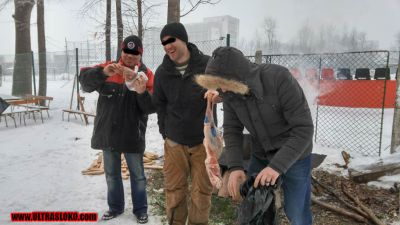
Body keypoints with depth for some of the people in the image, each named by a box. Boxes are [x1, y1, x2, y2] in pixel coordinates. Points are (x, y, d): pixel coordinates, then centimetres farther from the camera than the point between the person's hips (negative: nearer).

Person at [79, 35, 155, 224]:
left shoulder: (146, 75, -5)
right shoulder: (108, 68, 2)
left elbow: (151, 107, -12)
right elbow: (84, 81, -13)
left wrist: (142, 92, -31)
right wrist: (102, 72, -29)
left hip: (132, 135, -2)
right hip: (107, 133, 3)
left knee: (137, 175, 11)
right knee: (111, 174, 17)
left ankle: (140, 208, 29)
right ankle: (115, 206, 35)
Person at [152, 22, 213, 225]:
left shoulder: (208, 65, -10)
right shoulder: (162, 72, -2)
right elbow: (159, 105, 8)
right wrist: (166, 133, 6)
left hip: (203, 140, -1)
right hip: (174, 142, 2)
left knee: (202, 191, 8)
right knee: (174, 189, 12)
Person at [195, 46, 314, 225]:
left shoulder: (279, 78, -28)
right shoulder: (229, 93, -13)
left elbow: (303, 129, -27)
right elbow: (232, 130, -7)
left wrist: (277, 165, -33)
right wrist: (234, 166, -21)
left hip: (294, 156, -4)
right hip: (259, 156, 5)